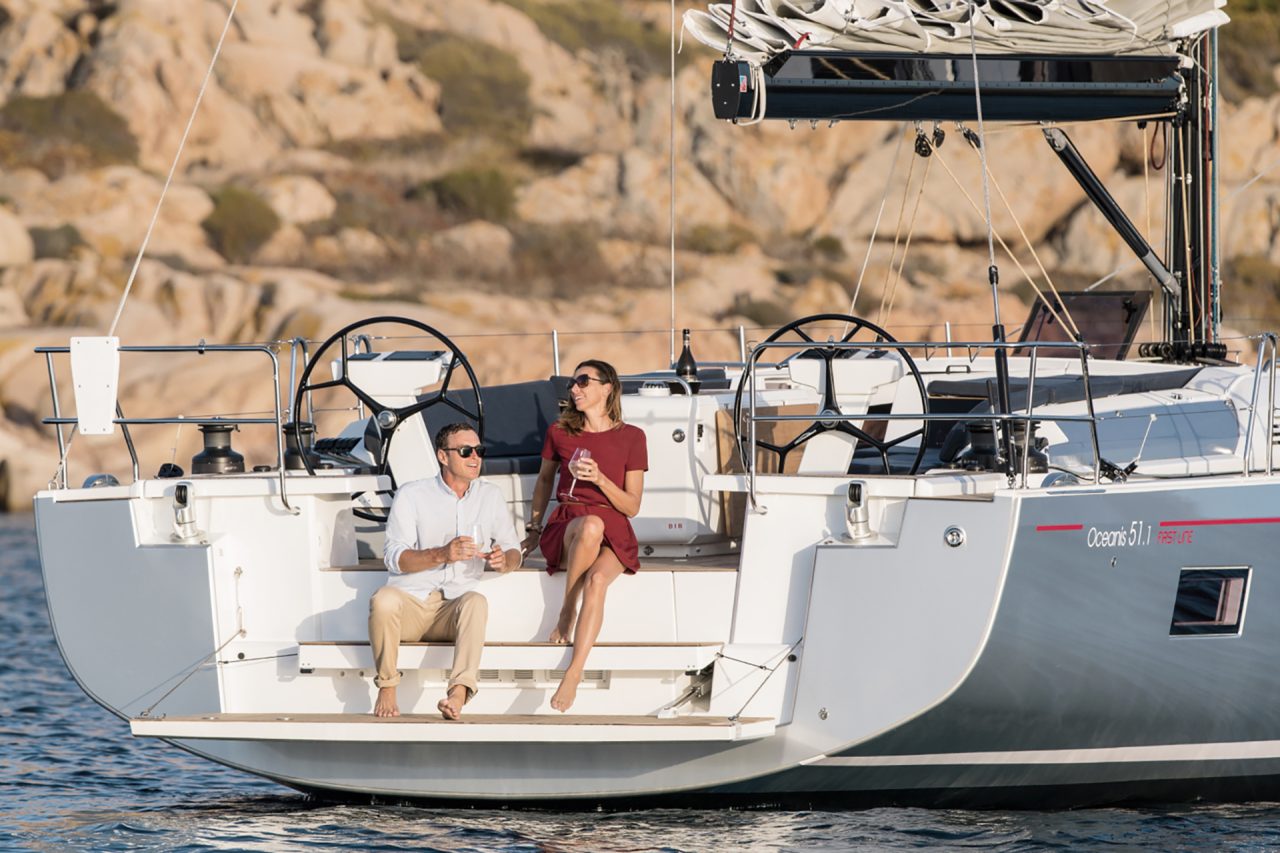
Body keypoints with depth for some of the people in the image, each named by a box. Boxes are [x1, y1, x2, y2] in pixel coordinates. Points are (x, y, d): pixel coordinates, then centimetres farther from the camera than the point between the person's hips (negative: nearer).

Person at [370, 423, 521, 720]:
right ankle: (387, 687, -19)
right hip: (410, 600, -2)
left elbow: (513, 551, 16)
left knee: (476, 602, -34)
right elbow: (394, 558, -7)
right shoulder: (411, 495, 2)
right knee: (383, 600, -36)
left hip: (453, 607, 2)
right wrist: (441, 555, -24)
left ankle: (458, 693, -49)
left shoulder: (490, 497, 12)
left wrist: (504, 560, -11)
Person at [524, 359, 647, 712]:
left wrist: (599, 478, -12)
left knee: (596, 580, -37)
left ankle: (574, 673, -45)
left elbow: (632, 506, 3)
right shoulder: (560, 432, 10)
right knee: (591, 524, -39)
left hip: (614, 536, -1)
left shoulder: (631, 437, 5)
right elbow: (544, 480, 29)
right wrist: (534, 525, 23)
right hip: (565, 531, 1)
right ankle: (567, 610, -24)